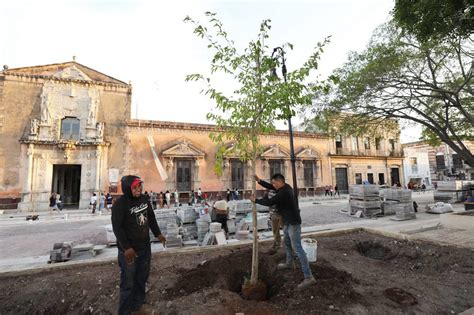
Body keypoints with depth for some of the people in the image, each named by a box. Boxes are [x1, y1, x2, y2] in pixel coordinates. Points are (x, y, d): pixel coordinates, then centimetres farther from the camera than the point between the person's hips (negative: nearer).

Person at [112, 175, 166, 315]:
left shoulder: (144, 199, 2)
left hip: (145, 247, 7)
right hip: (129, 250, -7)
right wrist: (126, 248, -22)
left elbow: (151, 217, 13)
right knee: (128, 283, 6)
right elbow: (117, 228, -20)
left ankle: (138, 304, 39)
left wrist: (157, 234, 15)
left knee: (142, 278, 20)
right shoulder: (120, 204, -19)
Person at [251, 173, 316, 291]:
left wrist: (255, 200, -10)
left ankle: (309, 277, -5)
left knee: (297, 248, -9)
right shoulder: (285, 187, 4)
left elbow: (269, 202, -23)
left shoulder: (283, 192, -26)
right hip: (288, 222, 10)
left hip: (293, 223, -10)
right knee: (287, 243, 26)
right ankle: (289, 263, 47)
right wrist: (259, 181, 3)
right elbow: (270, 187, 14)